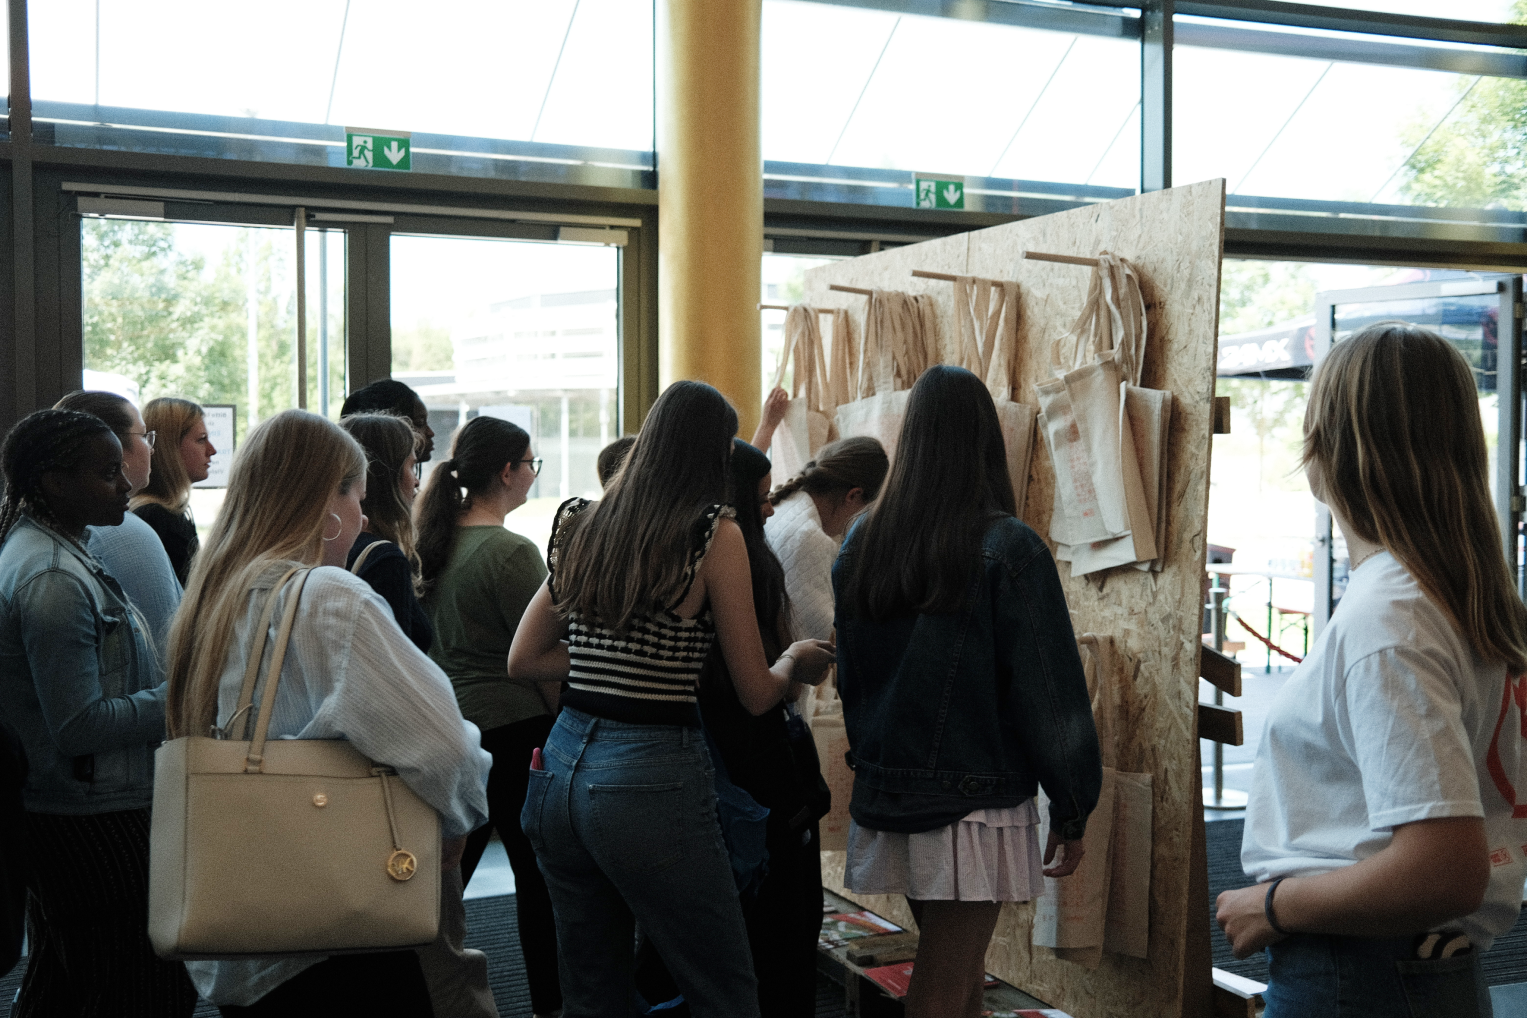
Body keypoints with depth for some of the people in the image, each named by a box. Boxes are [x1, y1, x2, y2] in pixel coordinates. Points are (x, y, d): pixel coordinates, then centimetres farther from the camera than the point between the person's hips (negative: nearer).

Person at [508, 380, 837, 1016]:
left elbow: (523, 661, 13)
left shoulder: (580, 527, 8)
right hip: (650, 781, -6)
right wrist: (797, 658, 17)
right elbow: (755, 693, -3)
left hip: (559, 770, 6)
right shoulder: (715, 535, -8)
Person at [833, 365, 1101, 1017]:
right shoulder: (1008, 548, -13)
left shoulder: (861, 542, 3)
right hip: (975, 807, -5)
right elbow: (1049, 692, -12)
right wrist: (1073, 809, -3)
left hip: (885, 798, 6)